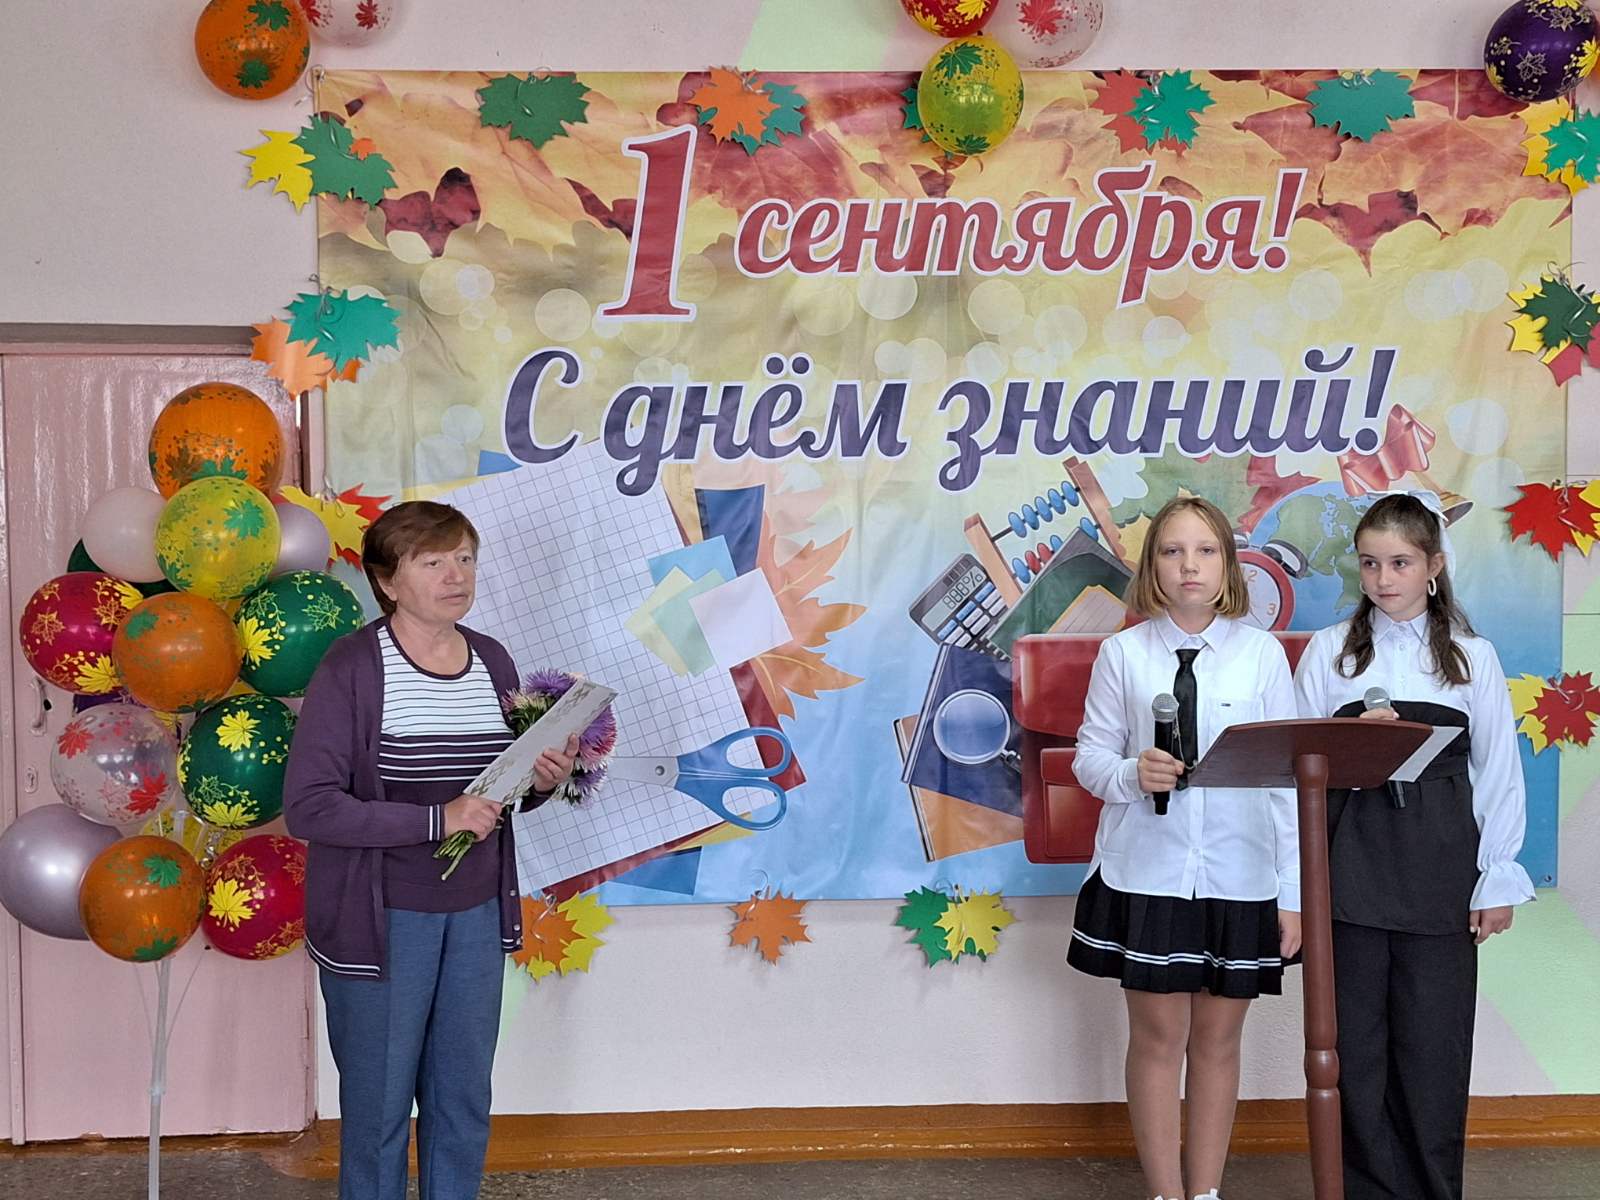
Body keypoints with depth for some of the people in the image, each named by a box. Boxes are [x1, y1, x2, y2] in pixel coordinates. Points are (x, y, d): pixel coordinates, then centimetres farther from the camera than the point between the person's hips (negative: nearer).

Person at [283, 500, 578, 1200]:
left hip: (477, 912, 5)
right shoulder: (352, 667, -14)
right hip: (380, 918, -5)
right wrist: (437, 820, -24)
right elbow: (308, 807, -19)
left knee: (465, 1102, 15)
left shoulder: (492, 660, 4)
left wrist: (541, 781, -6)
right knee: (379, 1107, 7)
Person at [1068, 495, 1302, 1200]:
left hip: (1240, 875, 1)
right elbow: (1090, 754, 3)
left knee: (1217, 1039, 11)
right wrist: (1131, 774, -20)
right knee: (1158, 1037, 7)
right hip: (1147, 872, 0)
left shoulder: (1262, 653, 1)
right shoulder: (1123, 652, 0)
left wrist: (1293, 891, -1)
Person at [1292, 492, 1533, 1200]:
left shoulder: (1471, 657, 8)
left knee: (1434, 1039, 3)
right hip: (1352, 868, 0)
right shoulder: (1329, 650, 6)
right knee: (1356, 1037, 3)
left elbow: (1498, 773, 7)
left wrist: (1498, 878, 4)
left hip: (1440, 872, 0)